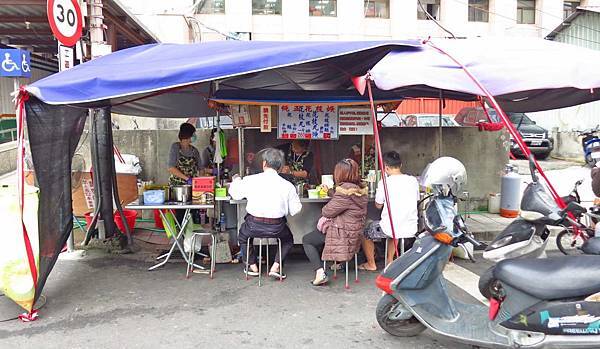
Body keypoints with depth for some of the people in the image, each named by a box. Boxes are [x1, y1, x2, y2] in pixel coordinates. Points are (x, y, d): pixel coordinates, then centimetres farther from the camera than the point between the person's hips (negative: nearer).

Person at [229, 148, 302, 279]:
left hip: (254, 226, 0)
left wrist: (236, 180, 32)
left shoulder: (249, 180, -5)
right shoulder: (287, 185, -5)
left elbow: (234, 194, 11)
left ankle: (253, 266, 34)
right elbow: (295, 210, -1)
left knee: (242, 235, 34)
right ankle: (276, 266, 17)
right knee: (288, 239, 32)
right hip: (277, 228, 0)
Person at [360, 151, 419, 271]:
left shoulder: (384, 183, -13)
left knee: (365, 233, 22)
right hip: (412, 229, 5)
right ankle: (390, 261, 41)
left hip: (391, 228, -5)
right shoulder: (413, 180, -1)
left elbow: (378, 205, 0)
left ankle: (371, 264, 34)